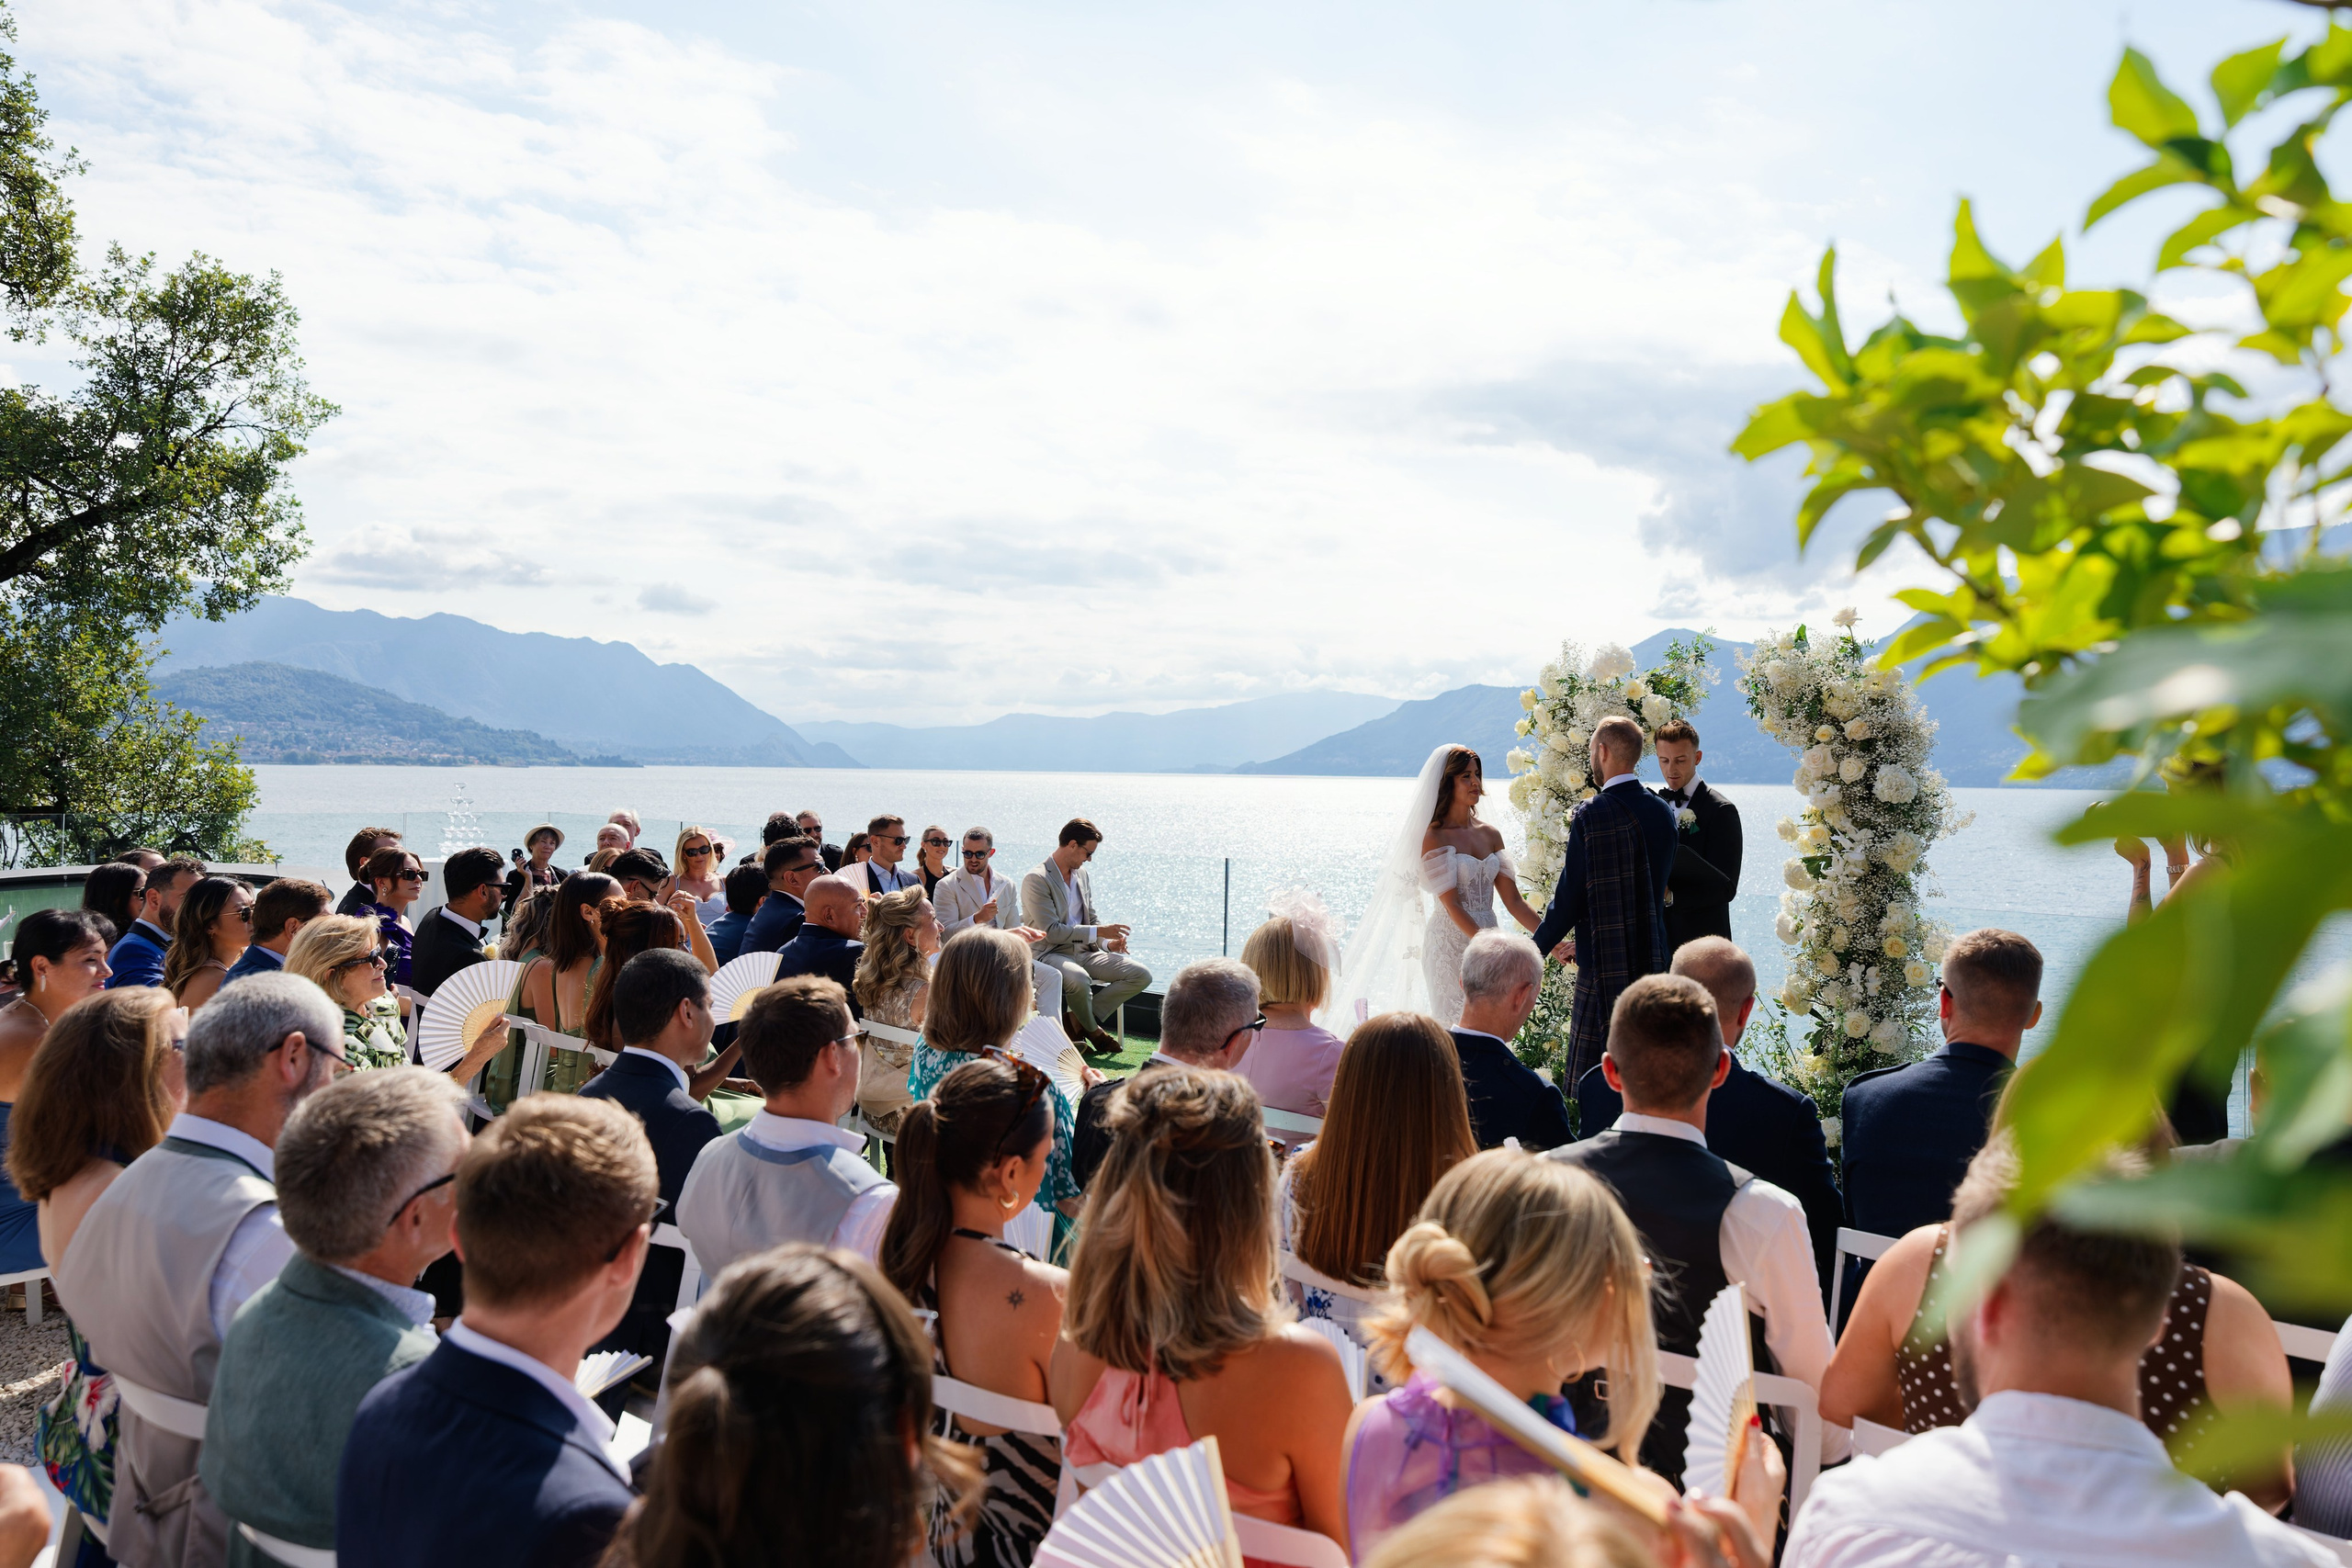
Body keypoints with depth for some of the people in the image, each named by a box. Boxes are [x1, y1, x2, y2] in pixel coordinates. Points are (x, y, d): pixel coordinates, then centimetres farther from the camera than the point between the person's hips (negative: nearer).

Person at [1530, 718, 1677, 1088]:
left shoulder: (1592, 815, -15)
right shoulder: (1664, 812, 7)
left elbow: (1569, 897, -13)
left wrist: (1537, 948, 4)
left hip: (1605, 968, -7)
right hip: (1655, 960, 7)